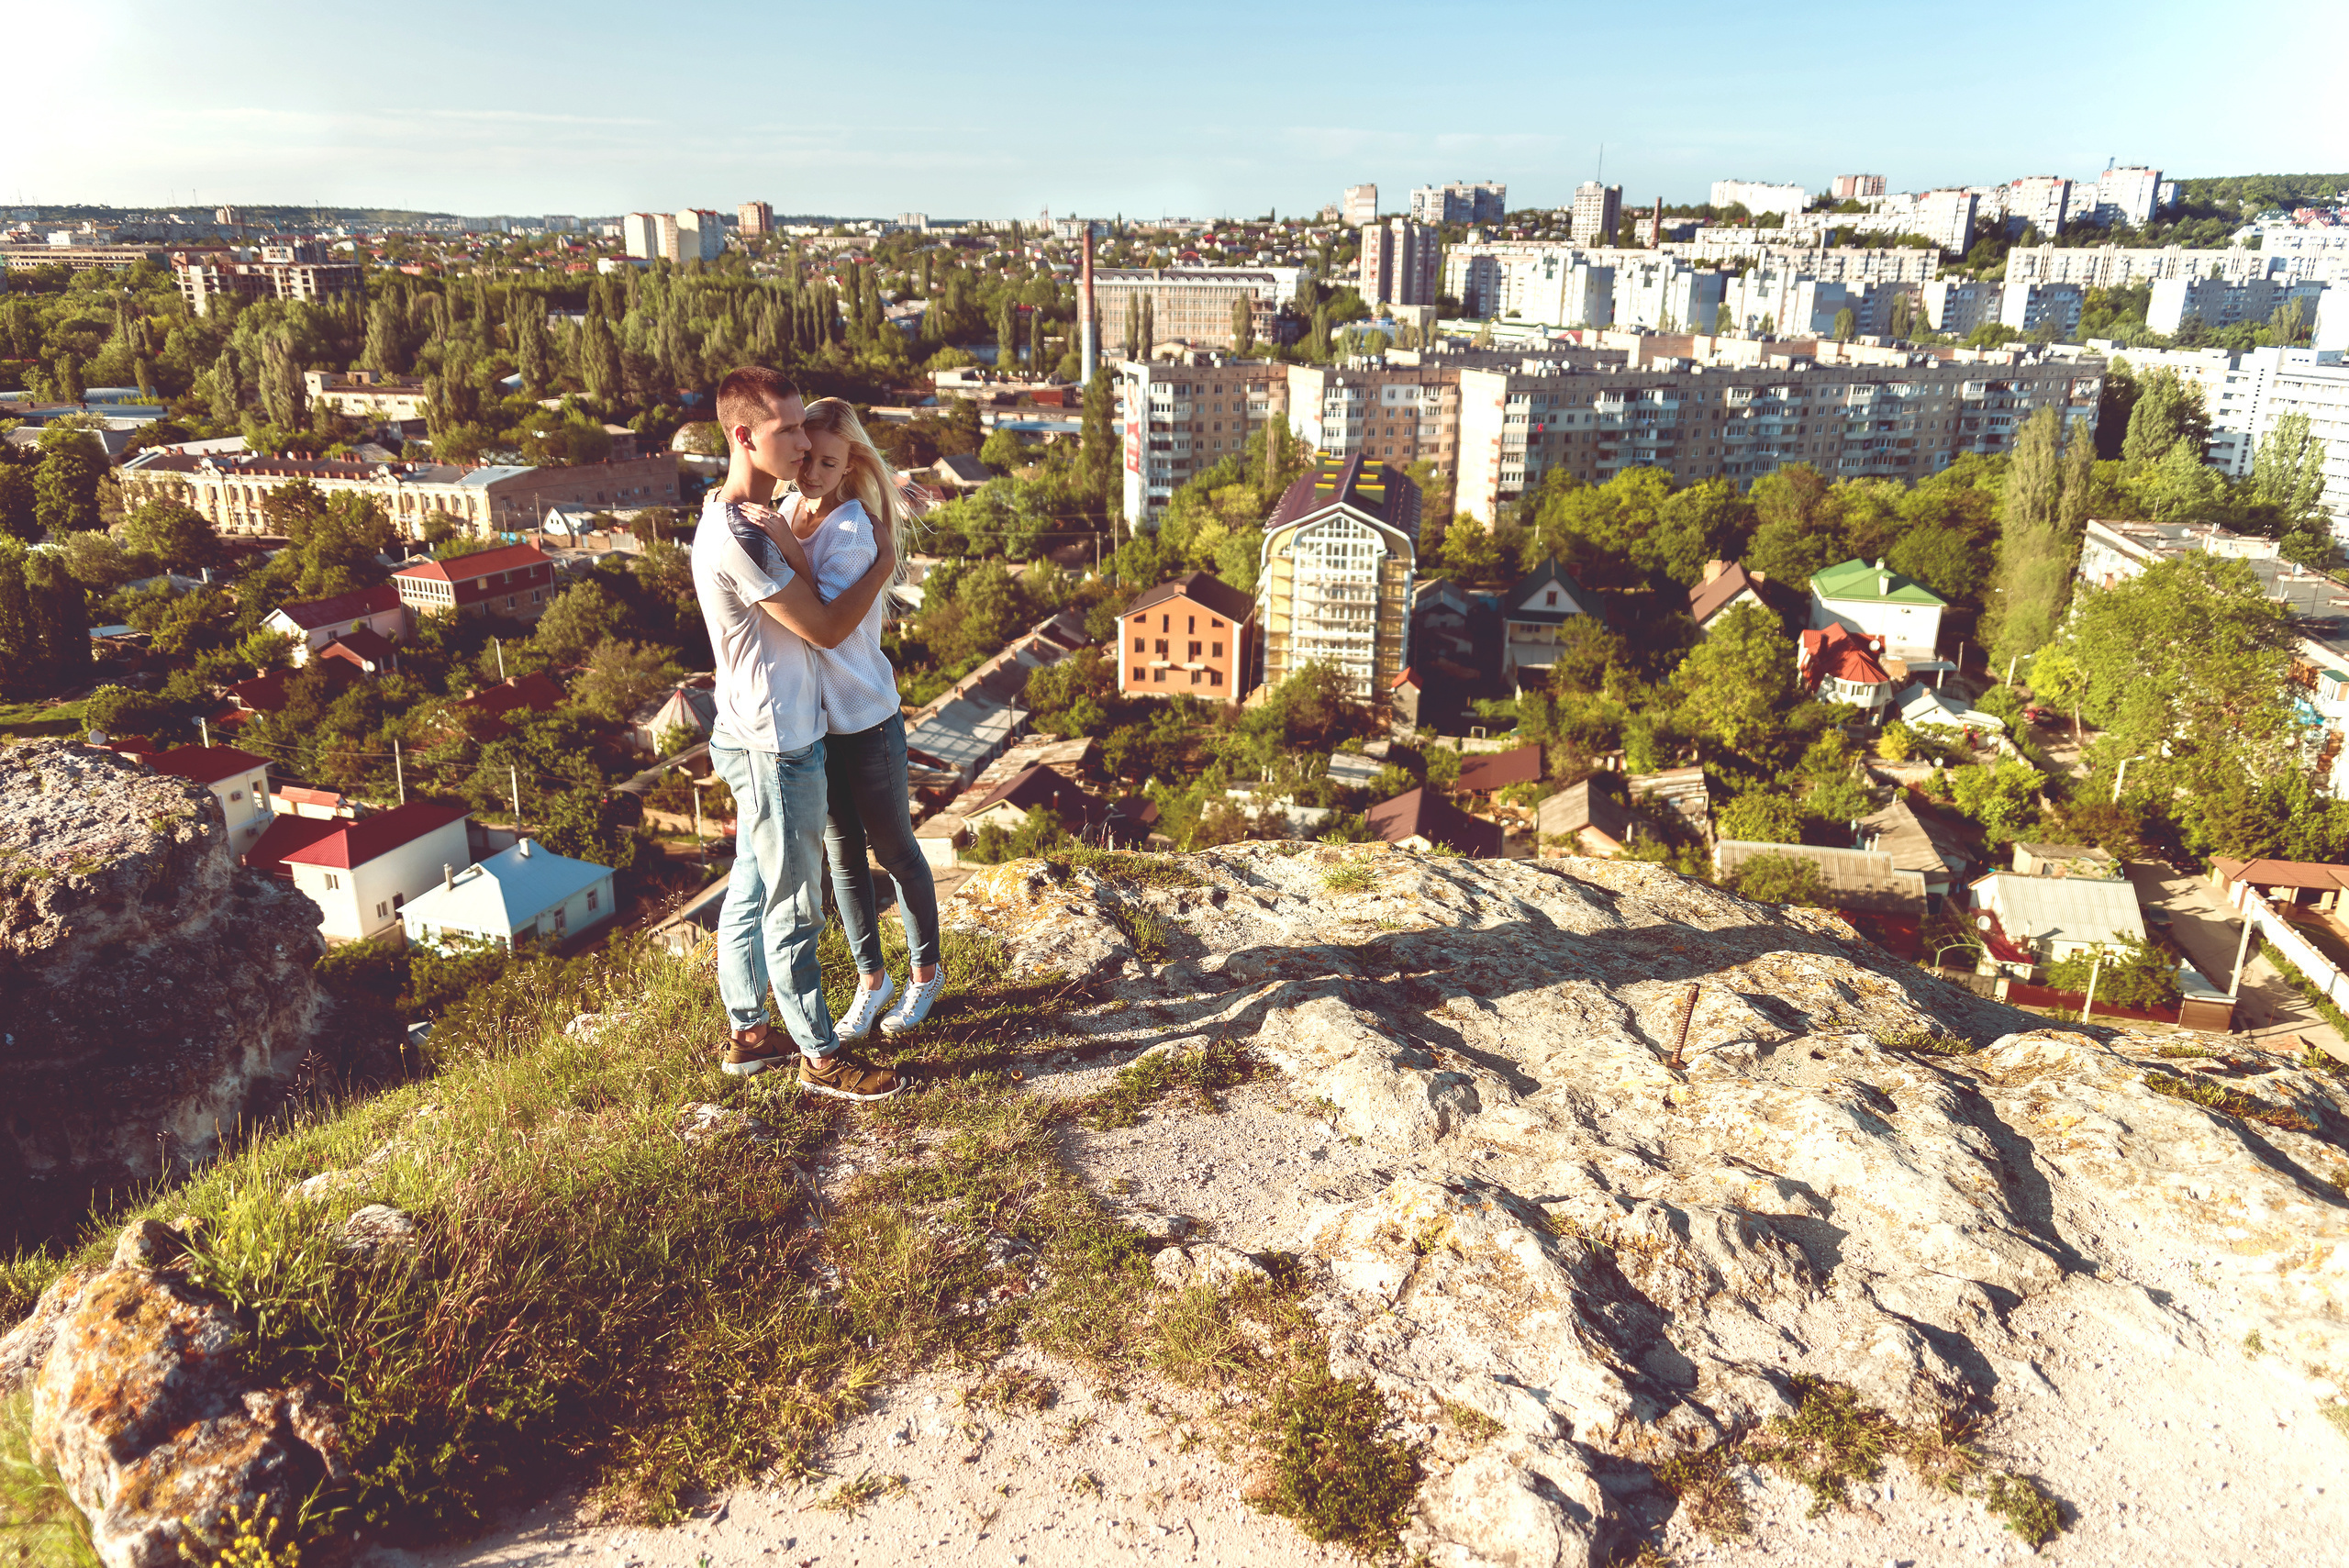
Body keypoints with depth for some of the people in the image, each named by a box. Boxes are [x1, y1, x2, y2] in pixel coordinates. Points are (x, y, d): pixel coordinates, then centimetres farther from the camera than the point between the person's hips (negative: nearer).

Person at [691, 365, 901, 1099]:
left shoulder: (747, 518, 9)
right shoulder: (736, 537, -23)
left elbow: (806, 601, 9)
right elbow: (826, 628, -19)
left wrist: (786, 542, -3)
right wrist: (884, 562, -9)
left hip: (763, 740, 10)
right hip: (774, 749, -10)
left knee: (751, 892, 19)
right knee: (794, 909, 3)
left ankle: (748, 1033, 33)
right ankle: (819, 1056, 18)